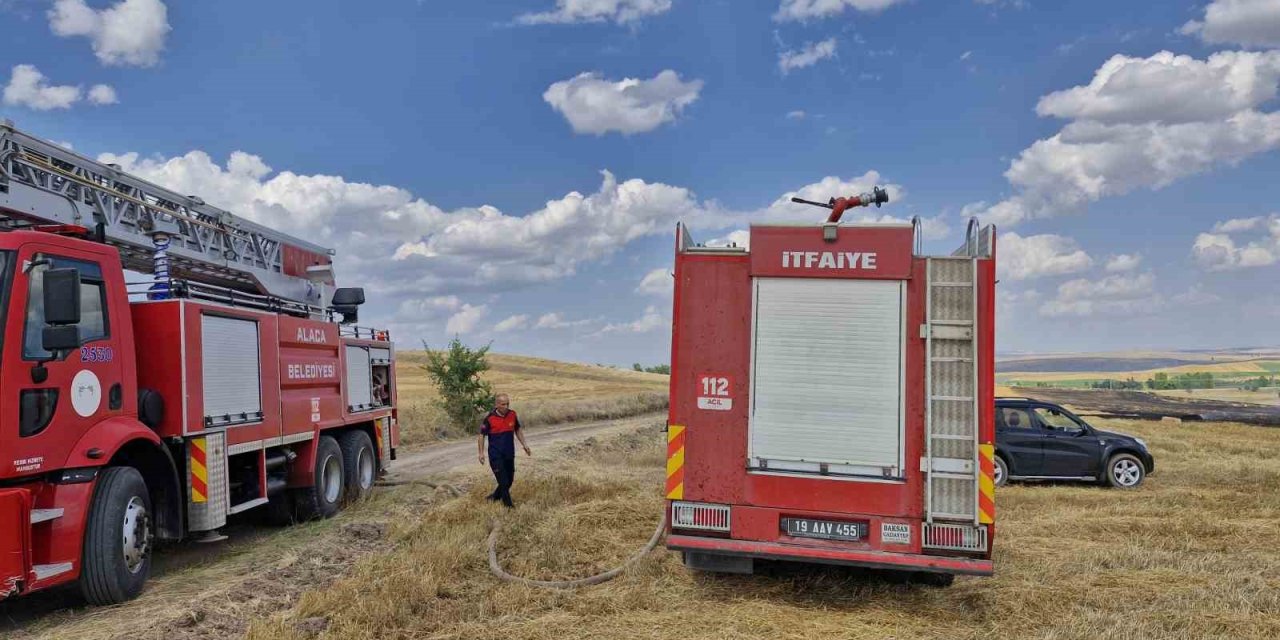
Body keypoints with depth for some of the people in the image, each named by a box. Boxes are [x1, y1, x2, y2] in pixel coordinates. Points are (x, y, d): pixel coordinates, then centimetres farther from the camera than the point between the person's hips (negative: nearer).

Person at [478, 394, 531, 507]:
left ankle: (494, 497, 37)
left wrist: (524, 445, 9)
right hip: (496, 456, -5)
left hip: (509, 455, 5)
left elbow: (517, 430, 15)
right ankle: (509, 506, 6)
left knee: (509, 481, 14)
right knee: (504, 482, -7)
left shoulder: (512, 415, -1)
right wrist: (481, 453, -9)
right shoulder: (489, 418, -13)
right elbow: (482, 435, -4)